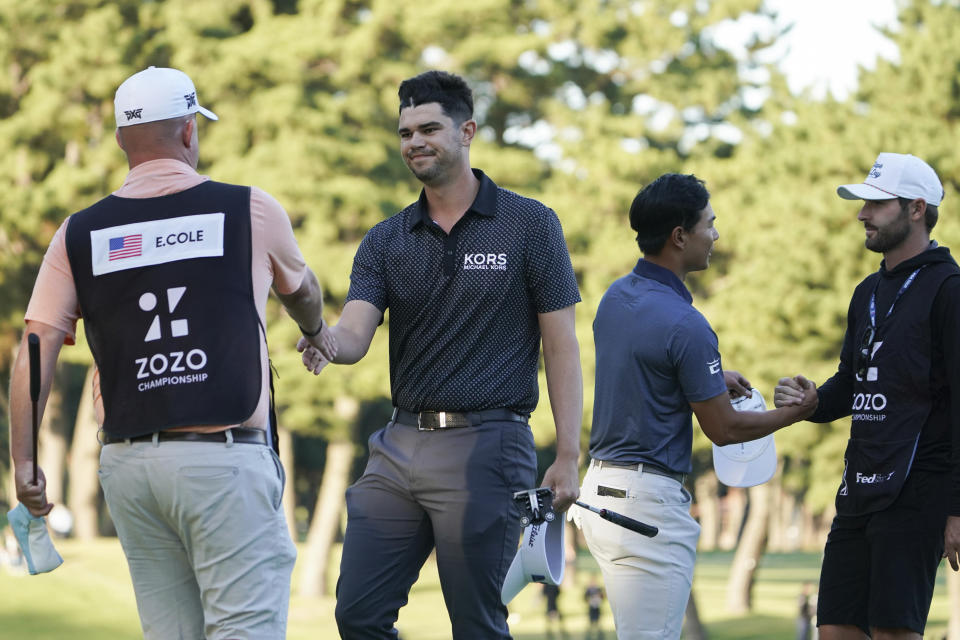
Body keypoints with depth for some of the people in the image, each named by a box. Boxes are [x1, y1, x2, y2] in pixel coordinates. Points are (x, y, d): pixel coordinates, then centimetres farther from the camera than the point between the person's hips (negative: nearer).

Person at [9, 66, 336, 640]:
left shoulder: (82, 234, 7)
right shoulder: (249, 210, 3)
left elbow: (35, 352, 0)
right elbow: (300, 288, 24)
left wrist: (25, 464, 5)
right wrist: (318, 333, 46)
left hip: (126, 463, 4)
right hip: (223, 458, -4)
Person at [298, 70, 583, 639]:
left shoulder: (529, 224, -1)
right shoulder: (386, 240, 10)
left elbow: (561, 344, -2)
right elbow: (355, 336, -3)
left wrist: (568, 457, -8)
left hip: (487, 447, -5)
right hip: (400, 443, 5)